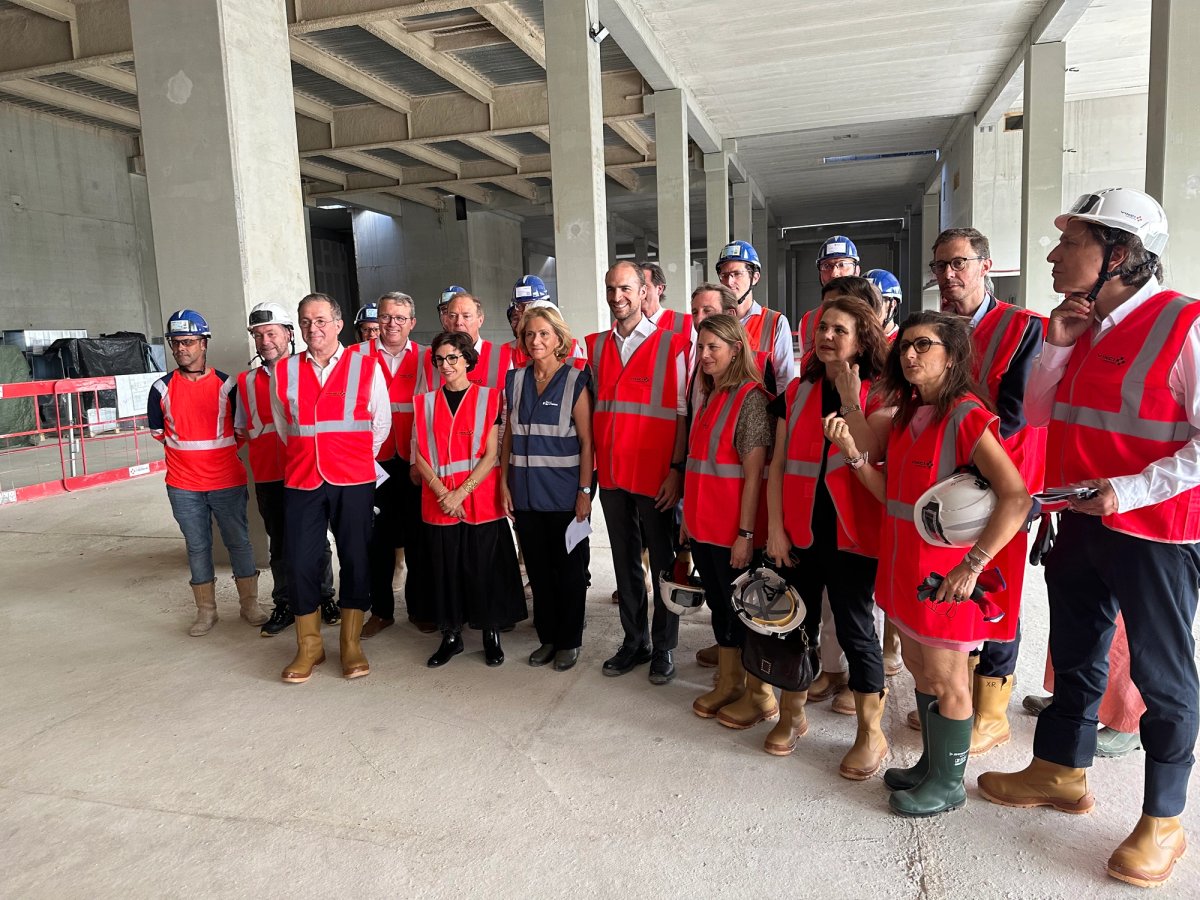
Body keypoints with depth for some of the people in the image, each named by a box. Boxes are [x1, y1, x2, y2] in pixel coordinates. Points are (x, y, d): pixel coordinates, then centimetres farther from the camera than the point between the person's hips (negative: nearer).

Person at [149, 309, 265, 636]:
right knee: (197, 547, 9)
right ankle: (206, 610, 21)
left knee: (239, 542, 7)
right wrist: (187, 449, 9)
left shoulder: (226, 385, -2)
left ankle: (249, 603, 20)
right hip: (184, 486, 1)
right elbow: (158, 432, 13)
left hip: (227, 481, -1)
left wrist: (218, 449, 5)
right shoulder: (162, 388, 1)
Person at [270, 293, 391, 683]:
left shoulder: (366, 368, 0)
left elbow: (380, 426, 8)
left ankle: (351, 644, 20)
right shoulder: (283, 373, 5)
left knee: (355, 559, 5)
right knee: (300, 562, 2)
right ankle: (309, 646, 19)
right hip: (301, 481, 2)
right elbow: (284, 429, 17)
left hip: (354, 482, -1)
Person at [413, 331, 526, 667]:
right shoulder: (425, 403, 8)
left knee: (484, 569, 3)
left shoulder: (489, 398, 0)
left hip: (481, 501, -2)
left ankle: (491, 633, 20)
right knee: (445, 570, 8)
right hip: (438, 503, 3)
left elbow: (492, 454, -6)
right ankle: (450, 636, 23)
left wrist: (461, 492, -13)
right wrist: (443, 493, -11)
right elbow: (419, 455, 2)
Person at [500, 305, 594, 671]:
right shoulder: (515, 380, 7)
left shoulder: (575, 381, -6)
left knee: (569, 569, 6)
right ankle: (547, 637, 27)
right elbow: (508, 435, 10)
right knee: (538, 569, 13)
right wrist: (504, 483, 5)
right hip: (525, 492, 4)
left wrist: (585, 491, -12)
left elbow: (586, 440, -8)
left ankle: (569, 641, 21)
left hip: (564, 493, -4)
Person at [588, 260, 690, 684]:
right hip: (612, 473, 4)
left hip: (656, 476, -4)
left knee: (662, 562, 7)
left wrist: (676, 470, -12)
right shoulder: (596, 346, 9)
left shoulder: (670, 345, -4)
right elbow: (593, 409, 13)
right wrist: (593, 465, 5)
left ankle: (663, 648, 20)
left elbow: (683, 414, -6)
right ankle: (634, 641, 26)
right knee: (625, 561, 13)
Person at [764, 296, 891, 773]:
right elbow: (778, 464, 4)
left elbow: (869, 456, -21)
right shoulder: (796, 393, 6)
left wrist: (849, 398, -19)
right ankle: (792, 715, 32)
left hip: (851, 533, -3)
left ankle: (871, 733, 22)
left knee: (855, 630, 5)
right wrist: (775, 528, -1)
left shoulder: (879, 396, -3)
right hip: (799, 532, 4)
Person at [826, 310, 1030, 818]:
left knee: (945, 682, 8)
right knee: (920, 670, 20)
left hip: (945, 573, -8)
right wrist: (852, 452, -7)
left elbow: (1016, 498, -26)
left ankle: (949, 783, 26)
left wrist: (972, 566, -29)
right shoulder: (907, 414, 9)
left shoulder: (965, 416, -17)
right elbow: (892, 494, 6)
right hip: (905, 565, 8)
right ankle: (931, 763, 38)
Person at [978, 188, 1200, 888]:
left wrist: (1131, 489, -25)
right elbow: (1037, 414, 8)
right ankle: (1062, 772, 39)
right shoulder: (1085, 324, 7)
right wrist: (1055, 346, -4)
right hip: (1082, 521, 8)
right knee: (1075, 651, 20)